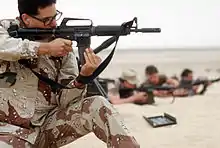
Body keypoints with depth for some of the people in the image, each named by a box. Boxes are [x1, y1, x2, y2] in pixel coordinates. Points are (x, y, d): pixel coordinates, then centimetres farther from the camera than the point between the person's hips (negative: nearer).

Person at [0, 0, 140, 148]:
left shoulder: (63, 45, -1)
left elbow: (65, 100, -5)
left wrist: (83, 76, -24)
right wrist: (45, 48, -27)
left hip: (50, 123, 3)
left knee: (98, 105, -18)